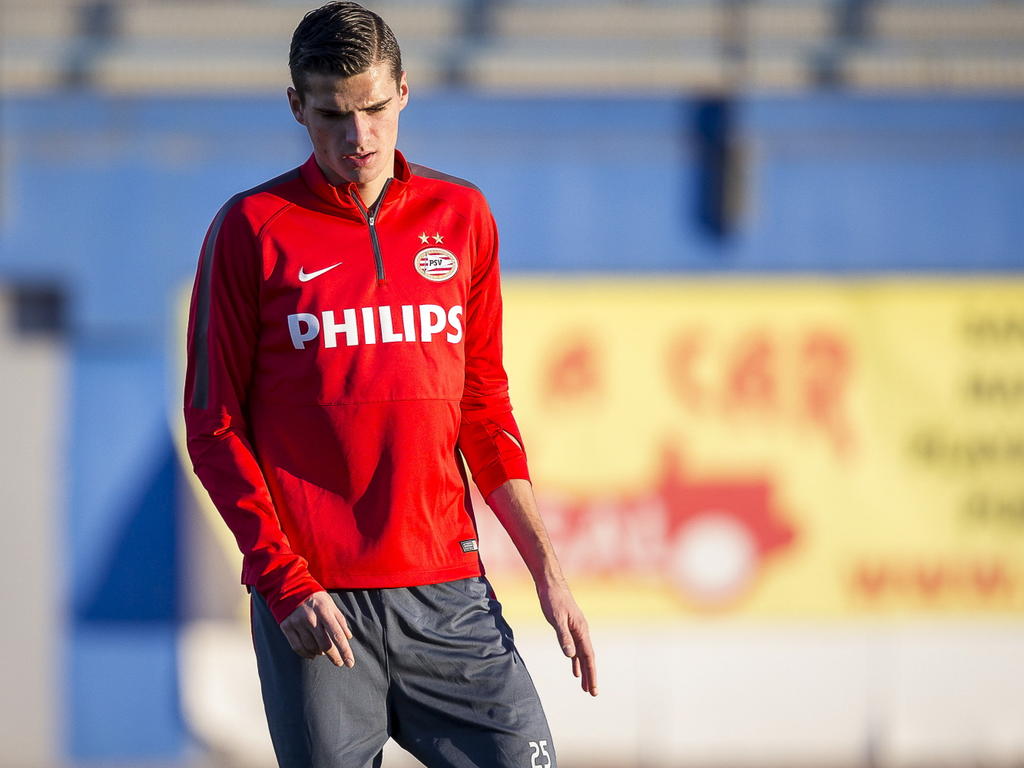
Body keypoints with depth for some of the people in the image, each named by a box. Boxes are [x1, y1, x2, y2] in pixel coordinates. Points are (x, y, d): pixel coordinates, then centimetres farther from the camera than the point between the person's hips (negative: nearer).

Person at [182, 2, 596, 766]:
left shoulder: (462, 217, 11)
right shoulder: (252, 229, 1)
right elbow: (214, 425, 1)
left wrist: (548, 572, 9)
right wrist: (284, 581, -10)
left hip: (446, 589, 3)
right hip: (312, 603, -3)